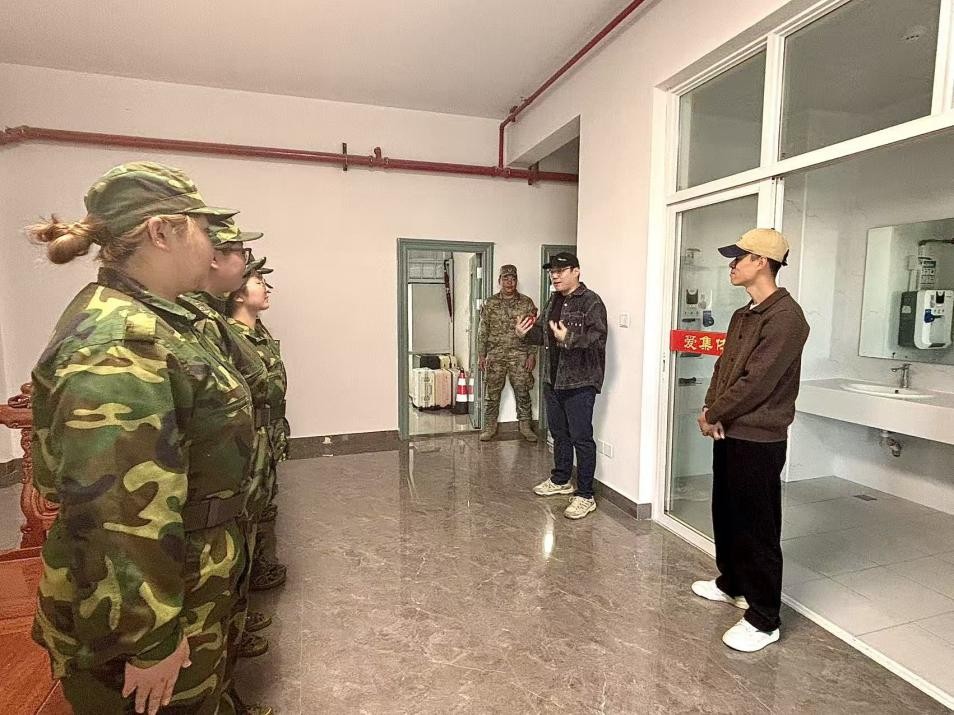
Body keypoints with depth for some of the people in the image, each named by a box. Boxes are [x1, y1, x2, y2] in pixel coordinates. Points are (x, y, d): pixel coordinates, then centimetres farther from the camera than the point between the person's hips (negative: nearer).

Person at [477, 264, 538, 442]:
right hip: (495, 355, 1)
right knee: (492, 393, 6)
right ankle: (490, 426, 17)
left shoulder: (527, 303, 3)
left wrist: (532, 355, -5)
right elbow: (482, 331, 5)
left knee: (522, 392, 3)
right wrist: (481, 355, 1)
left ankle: (525, 426, 17)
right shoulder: (490, 303, 5)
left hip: (520, 355, 0)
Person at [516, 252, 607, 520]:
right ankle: (561, 480, 36)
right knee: (559, 432, 19)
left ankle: (585, 495, 7)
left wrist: (569, 338, -37)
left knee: (581, 438, -3)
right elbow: (543, 334, 22)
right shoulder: (554, 301, 14)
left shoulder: (591, 302, -12)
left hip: (580, 382, -8)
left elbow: (598, 337, -24)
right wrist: (527, 332, 2)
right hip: (553, 379, 8)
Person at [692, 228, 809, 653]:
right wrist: (712, 411, -3)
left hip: (759, 440, -9)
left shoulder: (785, 316, -17)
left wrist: (712, 415, -11)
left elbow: (757, 382, -22)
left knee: (757, 527, 1)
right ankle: (731, 583, 41)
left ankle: (764, 620, 15)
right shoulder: (743, 315, 13)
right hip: (729, 433, 9)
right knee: (725, 514, 21)